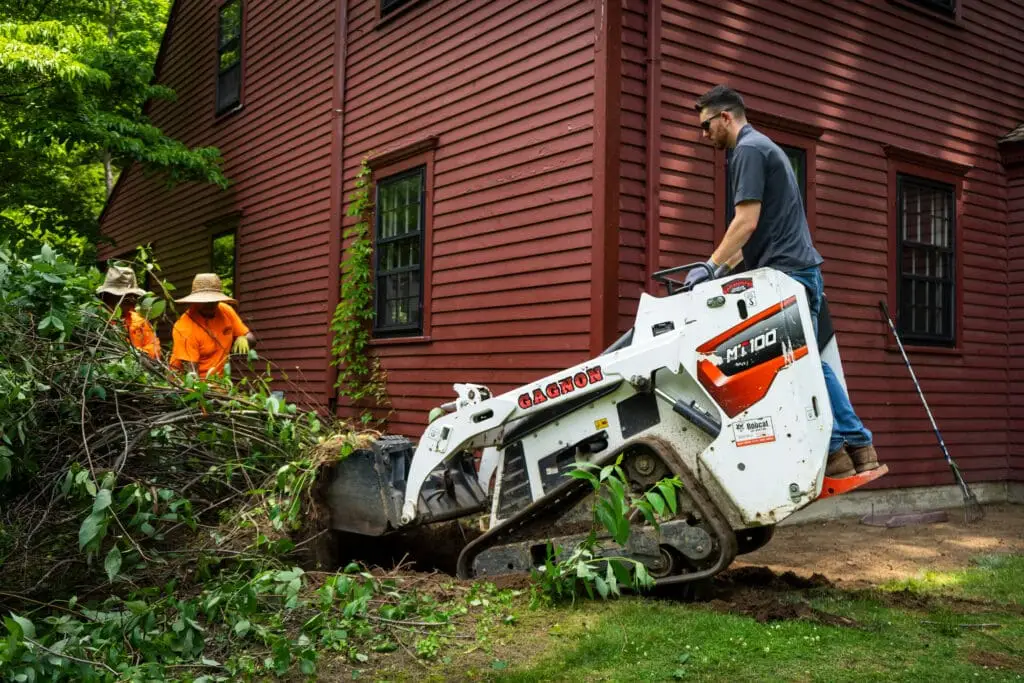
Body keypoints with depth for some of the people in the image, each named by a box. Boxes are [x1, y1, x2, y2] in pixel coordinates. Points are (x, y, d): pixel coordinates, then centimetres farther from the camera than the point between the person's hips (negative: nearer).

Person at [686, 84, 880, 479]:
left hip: (785, 272, -10)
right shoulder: (762, 147, 25)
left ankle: (834, 452, -2)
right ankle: (857, 446, 12)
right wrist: (724, 267, 23)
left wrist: (711, 266, -13)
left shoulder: (748, 149, -7)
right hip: (799, 269, 10)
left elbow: (747, 221, -16)